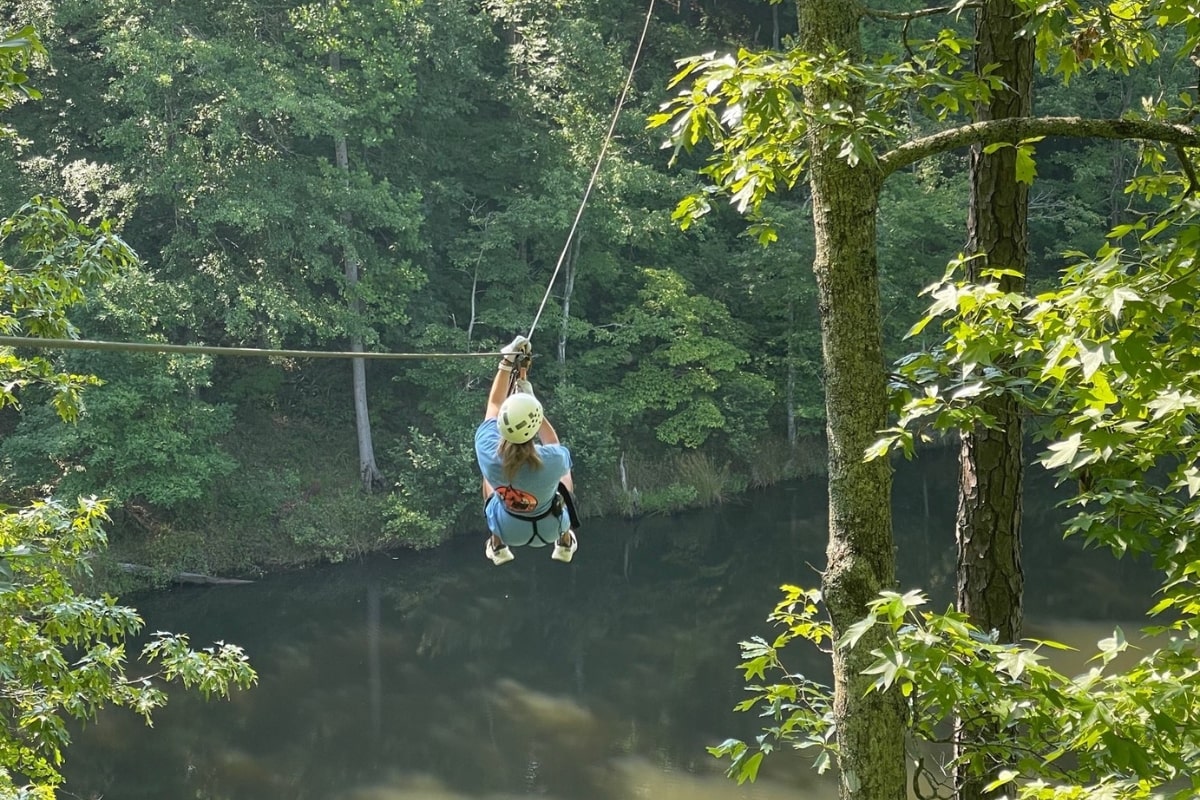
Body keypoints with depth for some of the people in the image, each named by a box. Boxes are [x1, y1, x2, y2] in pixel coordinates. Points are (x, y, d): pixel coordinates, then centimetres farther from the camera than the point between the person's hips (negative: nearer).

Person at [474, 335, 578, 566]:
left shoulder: (488, 453, -33)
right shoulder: (553, 461, -37)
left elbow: (494, 404, -13)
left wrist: (507, 362, -8)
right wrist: (532, 402, -11)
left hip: (507, 529, 1)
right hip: (549, 530, -1)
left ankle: (497, 546, 40)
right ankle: (565, 542, 43)